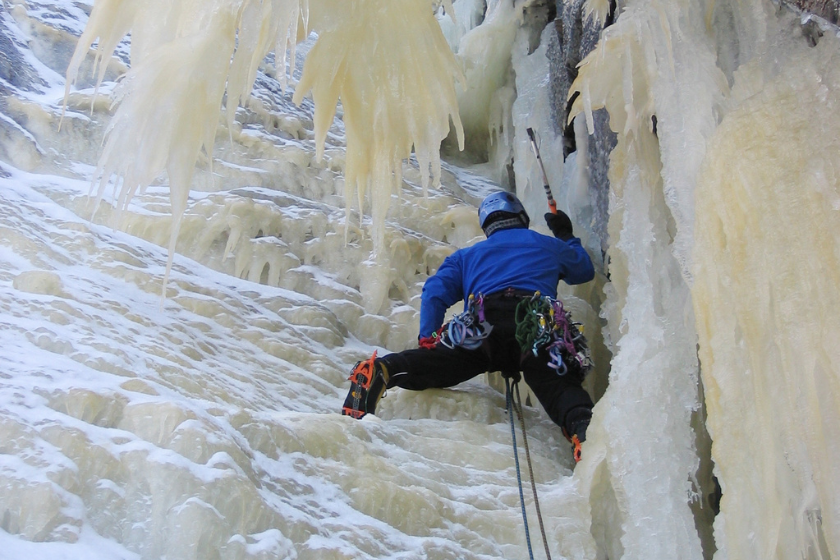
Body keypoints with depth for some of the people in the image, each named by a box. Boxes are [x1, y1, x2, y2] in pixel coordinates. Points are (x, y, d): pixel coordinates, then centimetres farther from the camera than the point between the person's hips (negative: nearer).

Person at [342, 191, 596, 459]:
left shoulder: (468, 255, 36)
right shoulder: (548, 245, 37)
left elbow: (435, 291, 19)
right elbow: (585, 270, 56)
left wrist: (427, 338, 17)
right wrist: (566, 236, 71)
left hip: (483, 328, 1)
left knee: (436, 363, -12)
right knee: (559, 386, -13)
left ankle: (381, 370, -42)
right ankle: (581, 423, -47)